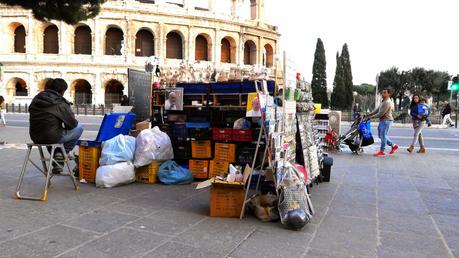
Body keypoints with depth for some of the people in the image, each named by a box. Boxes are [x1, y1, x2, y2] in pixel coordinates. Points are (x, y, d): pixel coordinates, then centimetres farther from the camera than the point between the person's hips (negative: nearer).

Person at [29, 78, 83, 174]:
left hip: (35, 137, 7)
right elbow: (72, 124, -6)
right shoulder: (61, 104, -10)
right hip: (52, 137, -7)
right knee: (79, 128, 8)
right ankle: (63, 152, 7)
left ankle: (56, 164, 32)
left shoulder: (36, 99, 10)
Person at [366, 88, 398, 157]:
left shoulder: (387, 103, -18)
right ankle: (393, 145, 25)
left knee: (383, 136, -4)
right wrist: (368, 115, 11)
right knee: (381, 135, 15)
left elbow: (381, 113, -21)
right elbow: (377, 110, 19)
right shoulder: (383, 102, 17)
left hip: (386, 121, -11)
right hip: (382, 120, 11)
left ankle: (381, 151, 4)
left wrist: (371, 117, -16)